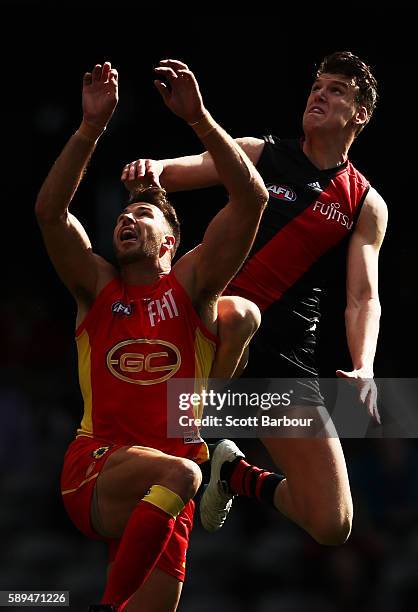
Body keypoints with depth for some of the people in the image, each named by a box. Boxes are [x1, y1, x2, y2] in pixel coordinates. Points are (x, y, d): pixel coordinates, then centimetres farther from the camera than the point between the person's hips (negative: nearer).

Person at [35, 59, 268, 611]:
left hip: (157, 503, 2)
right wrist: (92, 126, -10)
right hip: (93, 470, -2)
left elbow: (252, 198, -1)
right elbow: (49, 211, -2)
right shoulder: (98, 287, 13)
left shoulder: (191, 285, 11)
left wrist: (198, 117, -8)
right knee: (178, 473, -34)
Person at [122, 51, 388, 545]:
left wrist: (363, 370, -18)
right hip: (215, 327, -1)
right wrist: (154, 167, -26)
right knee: (238, 315, -39)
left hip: (289, 365, 1)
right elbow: (177, 172, -1)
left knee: (332, 527, -6)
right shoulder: (260, 154, 8)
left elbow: (364, 298, 1)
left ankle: (237, 475, 27)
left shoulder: (367, 206, 9)